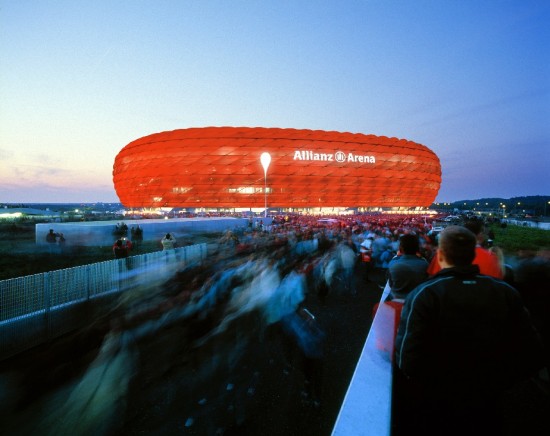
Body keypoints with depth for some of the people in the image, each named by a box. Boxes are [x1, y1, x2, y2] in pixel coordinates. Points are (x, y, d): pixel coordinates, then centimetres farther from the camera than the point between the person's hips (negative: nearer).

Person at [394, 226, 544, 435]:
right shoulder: (507, 292, -10)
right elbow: (533, 357, -6)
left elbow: (408, 361, -27)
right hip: (484, 411, 3)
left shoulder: (423, 295, -24)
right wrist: (495, 384, 7)